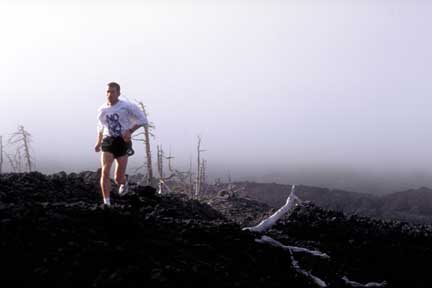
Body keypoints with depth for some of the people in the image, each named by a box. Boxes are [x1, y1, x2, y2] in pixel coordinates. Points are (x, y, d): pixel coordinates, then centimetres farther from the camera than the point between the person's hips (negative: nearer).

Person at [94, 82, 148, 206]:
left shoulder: (127, 106, -4)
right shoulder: (102, 110, 10)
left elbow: (143, 120, -2)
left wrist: (130, 131, -14)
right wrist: (98, 142, 17)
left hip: (122, 142, -3)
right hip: (108, 142, 3)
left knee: (118, 179, 2)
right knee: (105, 172, -18)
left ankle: (124, 181, 41)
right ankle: (106, 202, -12)